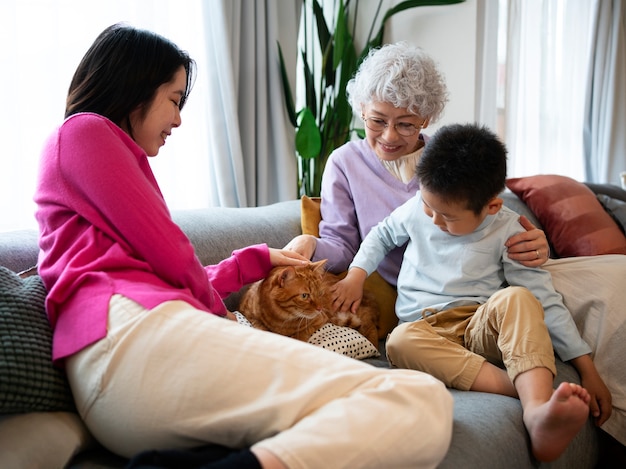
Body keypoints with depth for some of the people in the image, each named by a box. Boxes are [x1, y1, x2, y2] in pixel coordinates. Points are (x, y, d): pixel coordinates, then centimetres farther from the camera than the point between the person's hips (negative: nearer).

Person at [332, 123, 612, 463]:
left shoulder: (506, 231, -3)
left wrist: (587, 371, -6)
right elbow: (382, 235, 26)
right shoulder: (418, 209, 4)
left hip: (481, 328, -1)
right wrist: (356, 274, 8)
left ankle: (538, 409, -52)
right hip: (424, 328, 1)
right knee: (400, 342, -36)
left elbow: (545, 301, -3)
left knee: (516, 297, -34)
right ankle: (529, 388, -42)